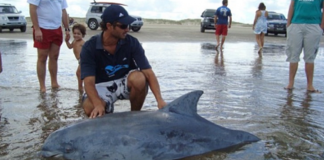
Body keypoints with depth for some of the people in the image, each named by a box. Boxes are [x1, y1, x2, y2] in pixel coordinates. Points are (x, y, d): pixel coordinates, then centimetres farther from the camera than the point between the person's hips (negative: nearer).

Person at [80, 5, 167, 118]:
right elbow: (89, 82, -27)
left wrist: (159, 99, -35)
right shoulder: (89, 47, -19)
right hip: (102, 86, -1)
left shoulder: (132, 42, -16)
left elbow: (148, 72, -21)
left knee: (139, 78, -34)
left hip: (125, 82, 2)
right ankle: (107, 111, 6)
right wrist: (99, 105, -47)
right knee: (90, 108, -34)